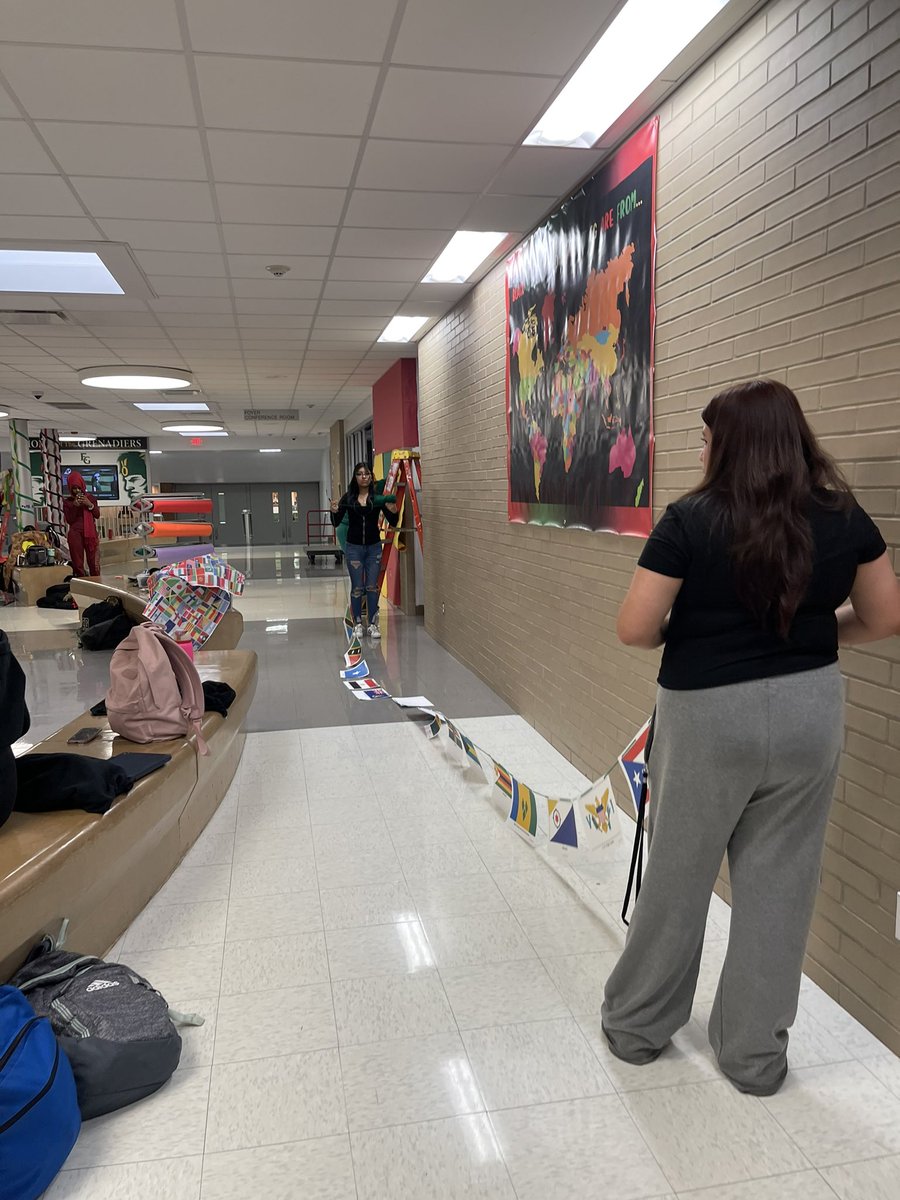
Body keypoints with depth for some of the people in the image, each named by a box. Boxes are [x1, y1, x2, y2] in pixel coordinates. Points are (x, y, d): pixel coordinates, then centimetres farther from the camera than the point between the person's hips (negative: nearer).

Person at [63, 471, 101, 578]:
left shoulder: (90, 497, 10)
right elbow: (69, 520, 0)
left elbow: (97, 514, 6)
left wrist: (90, 504, -9)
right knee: (77, 562, -3)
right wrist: (74, 506, -10)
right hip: (75, 533, 0)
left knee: (93, 561, -3)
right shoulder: (67, 502, 7)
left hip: (90, 532, 1)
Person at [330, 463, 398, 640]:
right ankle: (357, 624, 14)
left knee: (372, 586, 2)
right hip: (354, 547, 0)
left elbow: (393, 522, -3)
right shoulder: (348, 497, -1)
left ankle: (373, 624, 12)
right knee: (357, 587, 2)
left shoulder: (378, 496, -1)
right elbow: (336, 523, -3)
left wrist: (393, 511, -25)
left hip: (374, 547, 0)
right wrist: (334, 511, -23)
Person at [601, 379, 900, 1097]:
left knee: (677, 877, 14)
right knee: (780, 883, 15)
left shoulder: (692, 520, -14)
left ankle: (636, 1025, 34)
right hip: (810, 712, 4)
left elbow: (634, 629, -13)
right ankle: (756, 1053, 31)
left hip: (707, 718, -3)